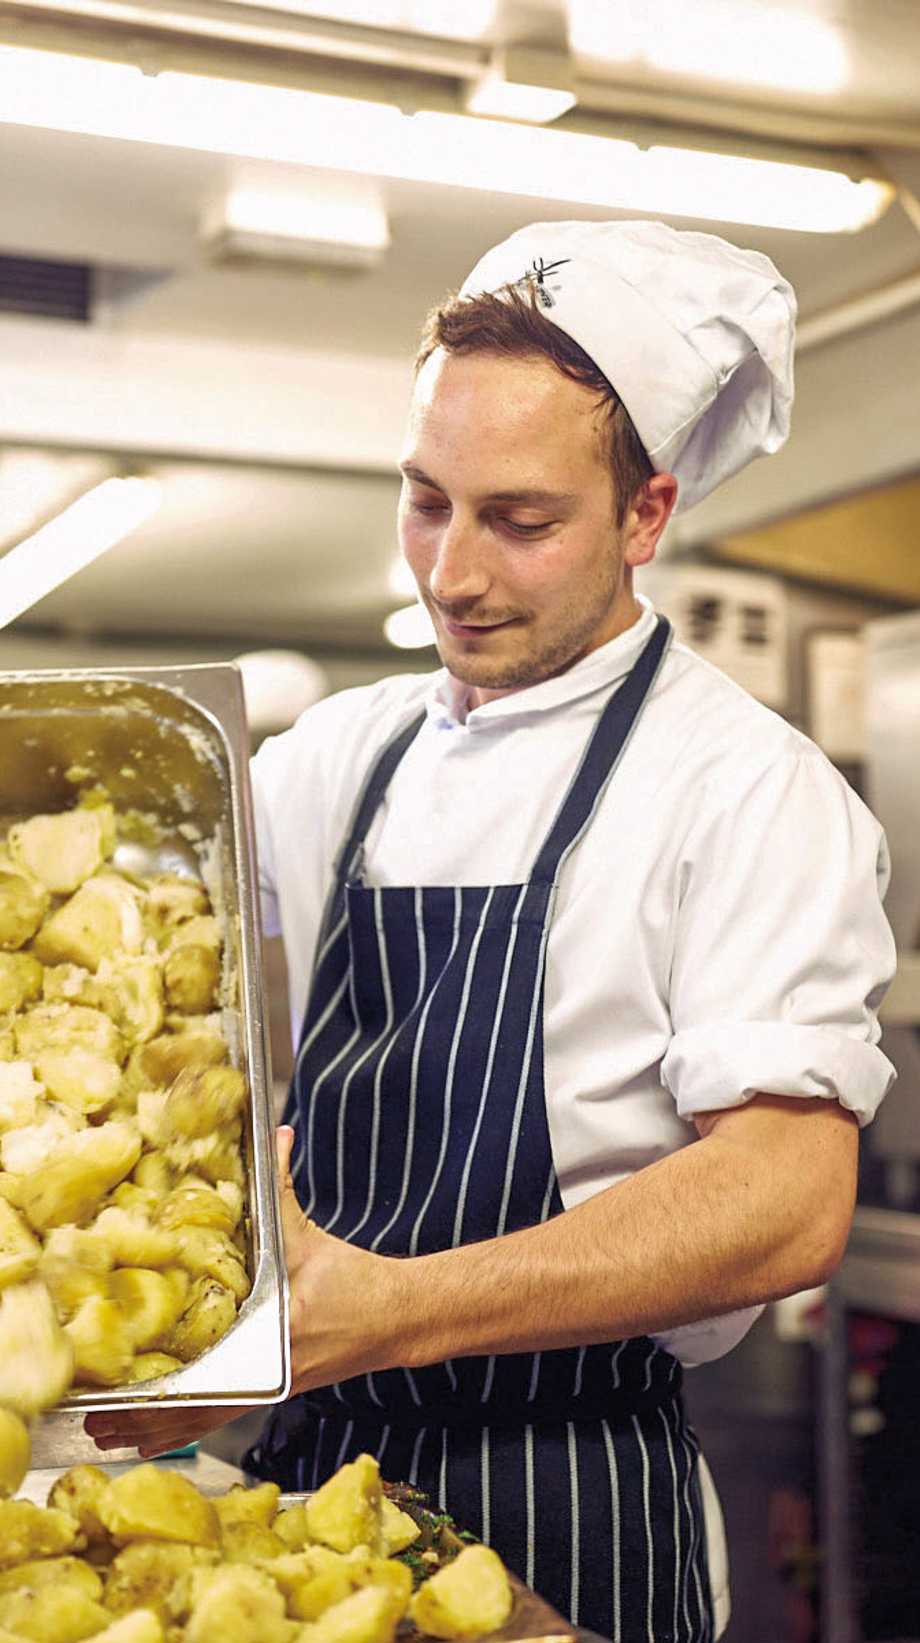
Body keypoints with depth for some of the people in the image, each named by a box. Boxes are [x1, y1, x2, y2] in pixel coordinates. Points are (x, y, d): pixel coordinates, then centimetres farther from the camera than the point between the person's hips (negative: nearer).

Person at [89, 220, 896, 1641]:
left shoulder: (750, 791, -11)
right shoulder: (340, 755, 9)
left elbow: (786, 1203, -20)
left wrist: (378, 1312, -29)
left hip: (561, 1518, -5)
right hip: (308, 1465, 6)